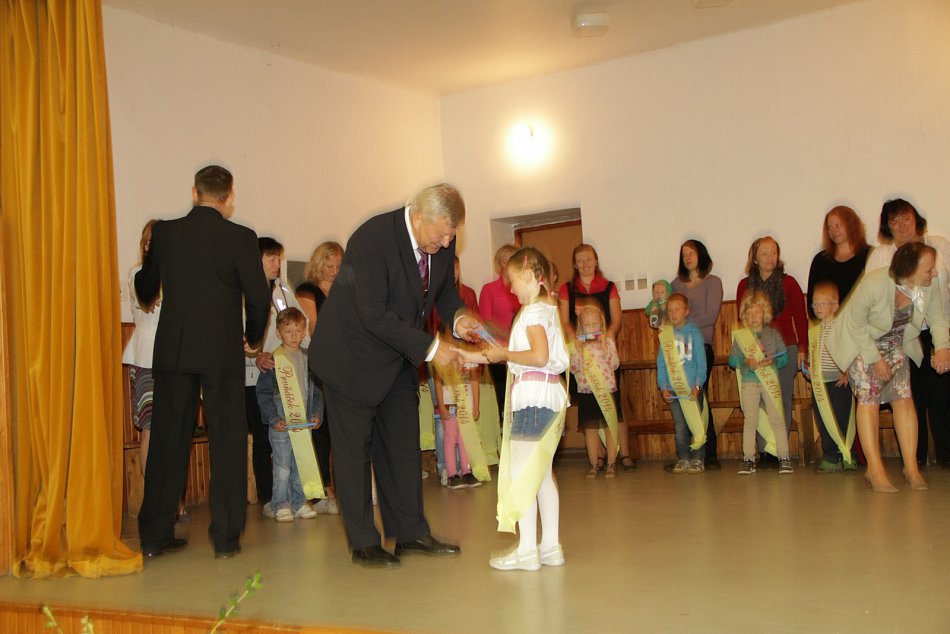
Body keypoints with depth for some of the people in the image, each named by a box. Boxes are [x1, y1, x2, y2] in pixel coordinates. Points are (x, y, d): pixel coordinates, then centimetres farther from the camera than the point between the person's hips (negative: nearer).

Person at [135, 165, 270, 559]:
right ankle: (225, 536, 7)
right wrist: (252, 337, 12)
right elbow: (259, 296, -6)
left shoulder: (164, 233, 2)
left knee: (168, 438, 10)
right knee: (227, 440, 5)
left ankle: (155, 535, 16)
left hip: (171, 350, 3)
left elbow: (145, 291, 13)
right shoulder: (240, 238, -7)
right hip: (222, 350, -3)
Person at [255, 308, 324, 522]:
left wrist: (317, 414, 0)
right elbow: (263, 391, -7)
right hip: (281, 423, -4)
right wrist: (273, 418, -14)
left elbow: (316, 389, 13)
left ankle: (299, 502, 20)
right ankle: (280, 504, 10)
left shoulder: (309, 358, 8)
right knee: (282, 466, 1)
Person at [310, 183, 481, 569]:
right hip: (352, 356, -7)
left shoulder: (443, 243, -7)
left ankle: (410, 533, 20)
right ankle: (363, 543, 10)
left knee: (403, 445, 10)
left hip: (399, 359, 7)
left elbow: (444, 288, 10)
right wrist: (429, 347, -29)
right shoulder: (372, 239, -28)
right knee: (354, 447, 1)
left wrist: (457, 316, -12)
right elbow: (374, 315, -30)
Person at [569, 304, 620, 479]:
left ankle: (611, 464, 12)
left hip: (606, 390, -1)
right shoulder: (577, 345, 4)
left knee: (610, 428, 2)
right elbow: (573, 368, -3)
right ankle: (594, 465, 18)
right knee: (590, 429, 7)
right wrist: (579, 351, -14)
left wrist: (605, 348, -16)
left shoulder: (608, 342, 1)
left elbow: (615, 364, -6)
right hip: (586, 392, 1)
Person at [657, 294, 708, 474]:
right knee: (679, 427, 7)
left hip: (692, 388, -3)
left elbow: (701, 362, -3)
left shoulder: (694, 333, -2)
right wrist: (663, 387, -1)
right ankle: (683, 459, 15)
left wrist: (698, 385, -11)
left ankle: (698, 459, 9)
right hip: (673, 389, 3)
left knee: (697, 424, 0)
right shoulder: (665, 335, 6)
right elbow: (661, 363, 7)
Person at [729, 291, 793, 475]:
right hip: (749, 382, 0)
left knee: (776, 419, -2)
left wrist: (773, 361, -15)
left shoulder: (773, 334, 6)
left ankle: (784, 458, 3)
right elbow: (732, 360, 2)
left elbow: (785, 356, 4)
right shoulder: (740, 336, 5)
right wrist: (745, 362, -16)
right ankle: (748, 459, 6)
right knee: (750, 420, 2)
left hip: (771, 381, 0)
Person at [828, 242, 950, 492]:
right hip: (861, 341, -5)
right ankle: (875, 470, -14)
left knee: (903, 397, -7)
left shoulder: (927, 288, -17)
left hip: (894, 342, 5)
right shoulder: (874, 284, -33)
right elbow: (856, 326, -22)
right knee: (869, 398, -14)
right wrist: (876, 359, -20)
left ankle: (911, 467, -4)